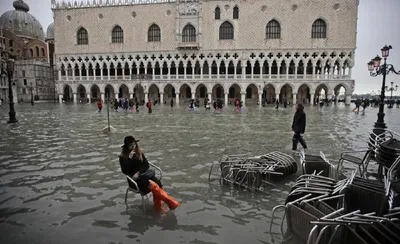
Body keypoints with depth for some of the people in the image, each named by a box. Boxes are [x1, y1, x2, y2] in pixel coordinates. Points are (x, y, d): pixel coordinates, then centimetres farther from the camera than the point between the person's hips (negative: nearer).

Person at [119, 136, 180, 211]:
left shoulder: (139, 152, 7)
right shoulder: (123, 157, -4)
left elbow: (146, 165, 3)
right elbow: (124, 171, -17)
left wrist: (138, 172, -13)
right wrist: (129, 158, -22)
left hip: (143, 174, 5)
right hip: (134, 179, -4)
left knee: (158, 184, -26)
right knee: (153, 185, -30)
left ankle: (158, 206, -16)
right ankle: (170, 202, -22)